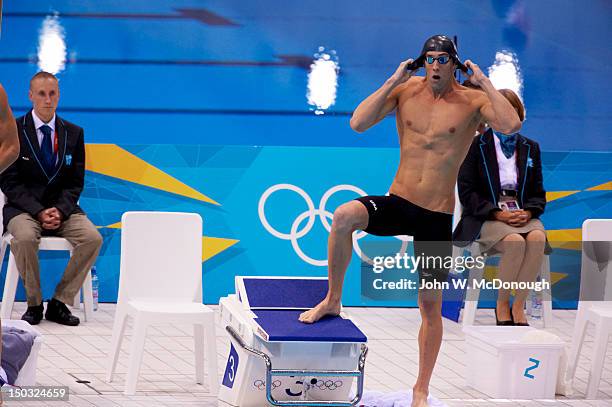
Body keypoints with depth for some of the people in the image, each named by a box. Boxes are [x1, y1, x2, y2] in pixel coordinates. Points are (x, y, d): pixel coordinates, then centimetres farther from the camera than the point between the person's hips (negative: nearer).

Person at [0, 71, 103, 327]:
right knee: (25, 237, -36)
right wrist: (38, 212, -18)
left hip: (62, 207, 3)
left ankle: (59, 303, -13)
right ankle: (33, 304, -16)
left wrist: (60, 210, -13)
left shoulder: (74, 133, 7)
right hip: (23, 207, -3)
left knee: (93, 238, -24)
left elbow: (76, 182, 7)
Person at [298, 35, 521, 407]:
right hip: (397, 204, 1)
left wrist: (483, 81, -17)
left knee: (431, 306, 4)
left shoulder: (472, 101, -5)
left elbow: (511, 126, -24)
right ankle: (333, 300, -9)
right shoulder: (407, 90, 0)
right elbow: (358, 123, -10)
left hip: (437, 218, -1)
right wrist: (394, 81, -12)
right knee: (344, 216, -30)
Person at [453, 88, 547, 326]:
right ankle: (502, 305, -15)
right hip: (485, 217, -3)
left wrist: (528, 212, -8)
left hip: (523, 215, 3)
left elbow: (538, 193, 16)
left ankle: (519, 306, -23)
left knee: (537, 238, -32)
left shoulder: (530, 148, 18)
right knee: (515, 242, -35)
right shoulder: (476, 146, 6)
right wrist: (498, 213, -14)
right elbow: (466, 192, -1)